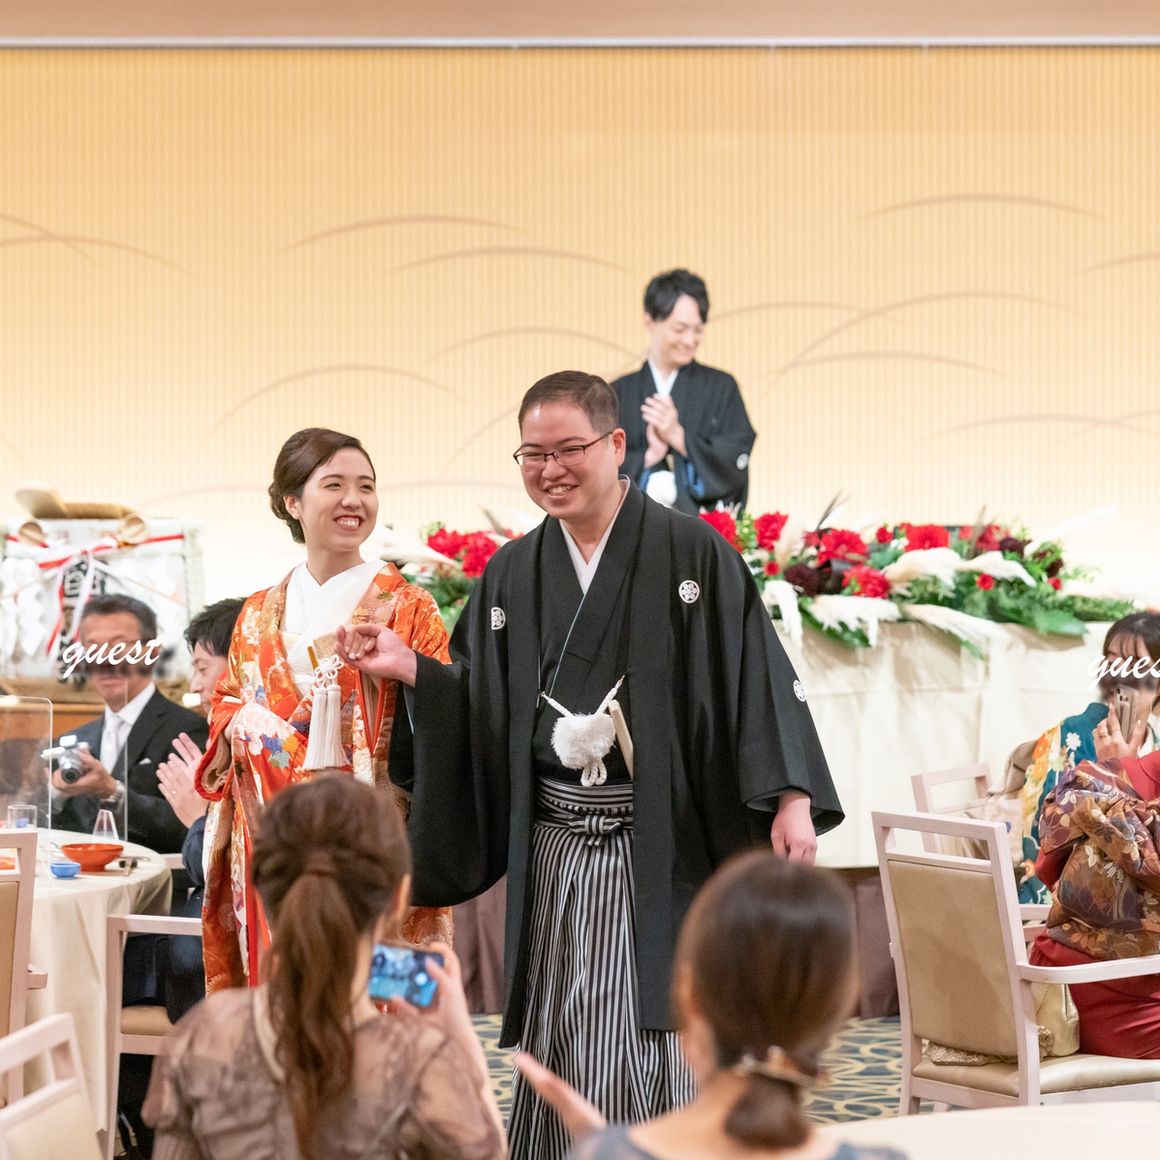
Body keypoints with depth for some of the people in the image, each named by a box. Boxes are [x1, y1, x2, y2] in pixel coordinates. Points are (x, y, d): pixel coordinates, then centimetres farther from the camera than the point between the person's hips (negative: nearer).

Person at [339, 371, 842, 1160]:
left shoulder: (693, 554, -3)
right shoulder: (511, 576, 11)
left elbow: (758, 676, -8)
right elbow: (481, 709, 13)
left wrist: (792, 797, -17)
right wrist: (410, 670, -4)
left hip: (664, 847, -4)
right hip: (556, 850, 4)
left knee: (661, 1042, -5)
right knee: (561, 1049, 5)